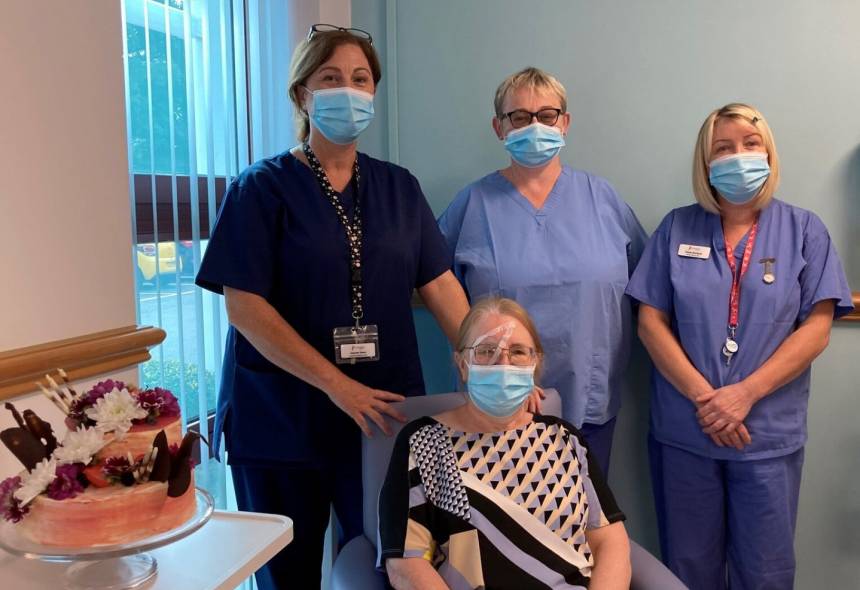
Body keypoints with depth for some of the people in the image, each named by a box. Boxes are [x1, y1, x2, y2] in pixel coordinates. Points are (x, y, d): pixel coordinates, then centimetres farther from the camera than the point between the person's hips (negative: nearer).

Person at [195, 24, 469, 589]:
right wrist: (337, 385, -19)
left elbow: (440, 284, 3)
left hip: (385, 414, 3)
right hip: (281, 416, -3)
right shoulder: (262, 188, -5)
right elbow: (244, 306, -13)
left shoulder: (398, 187, 8)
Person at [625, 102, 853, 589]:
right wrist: (702, 396, -13)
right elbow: (651, 321, -2)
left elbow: (816, 329, -5)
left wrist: (744, 394, -15)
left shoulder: (804, 230, 2)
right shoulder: (678, 228, 3)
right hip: (684, 431, 1)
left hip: (769, 433, 0)